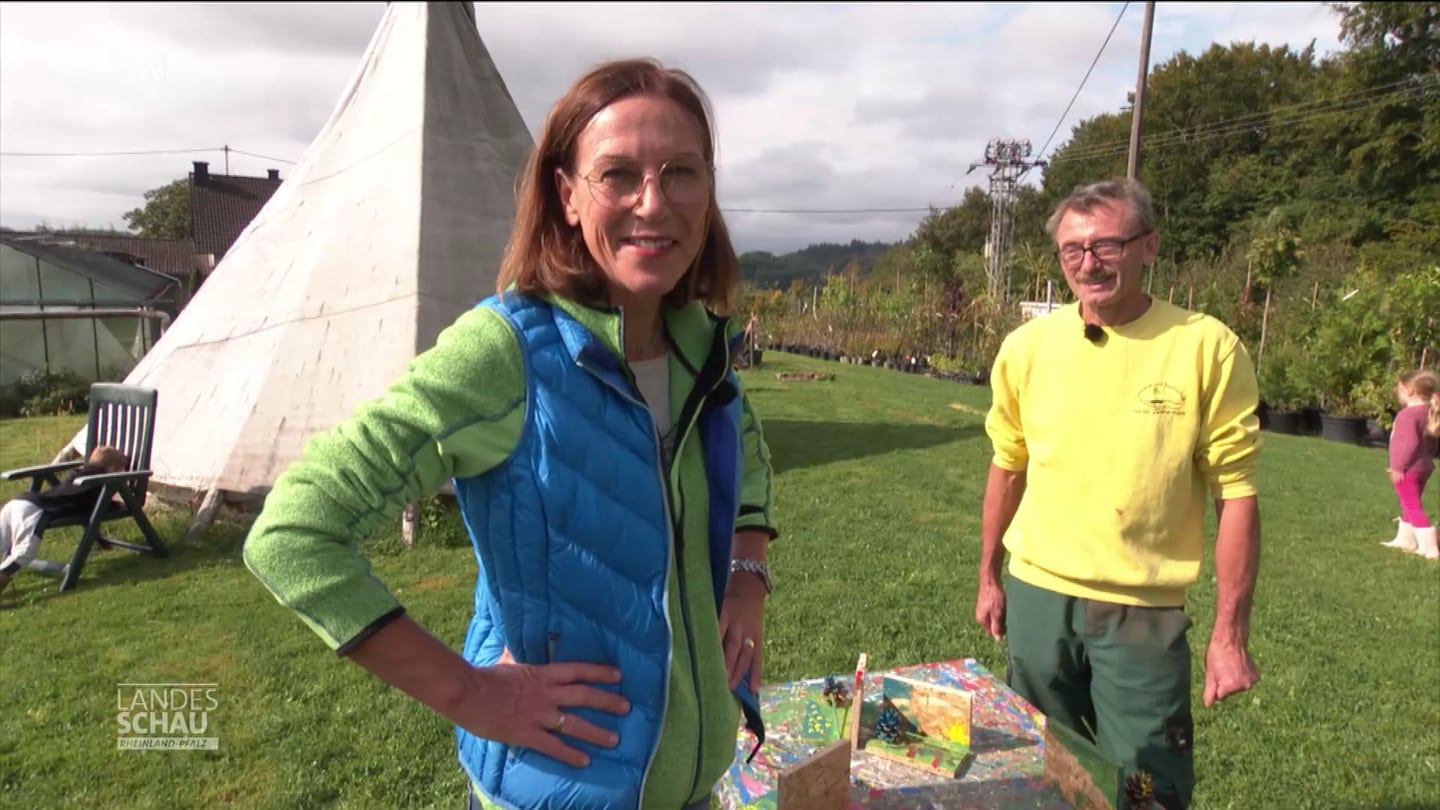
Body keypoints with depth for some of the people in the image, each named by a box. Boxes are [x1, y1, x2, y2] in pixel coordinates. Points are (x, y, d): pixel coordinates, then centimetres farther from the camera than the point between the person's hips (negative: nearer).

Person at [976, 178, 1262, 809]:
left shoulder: (1207, 347, -11)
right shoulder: (1027, 346, -3)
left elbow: (1236, 495, -7)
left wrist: (1230, 633, -8)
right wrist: (989, 577, 12)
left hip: (1145, 613, -2)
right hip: (1037, 596, 3)